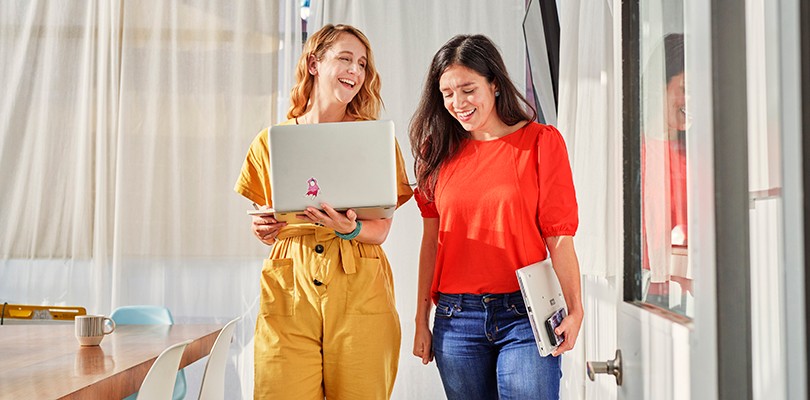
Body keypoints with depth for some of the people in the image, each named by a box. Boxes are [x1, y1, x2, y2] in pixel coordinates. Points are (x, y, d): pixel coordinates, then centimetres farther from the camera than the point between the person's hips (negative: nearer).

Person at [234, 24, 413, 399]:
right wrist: (262, 231, -6)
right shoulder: (270, 142, 10)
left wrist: (350, 229, -18)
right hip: (287, 295, 0)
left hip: (360, 297, 0)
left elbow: (381, 228, 3)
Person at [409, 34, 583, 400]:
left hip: (524, 314, -3)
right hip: (456, 318, 3)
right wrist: (422, 319, 9)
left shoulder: (541, 141, 0)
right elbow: (432, 241, 11)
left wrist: (574, 310, -15)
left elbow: (559, 236, -4)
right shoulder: (440, 151, 10)